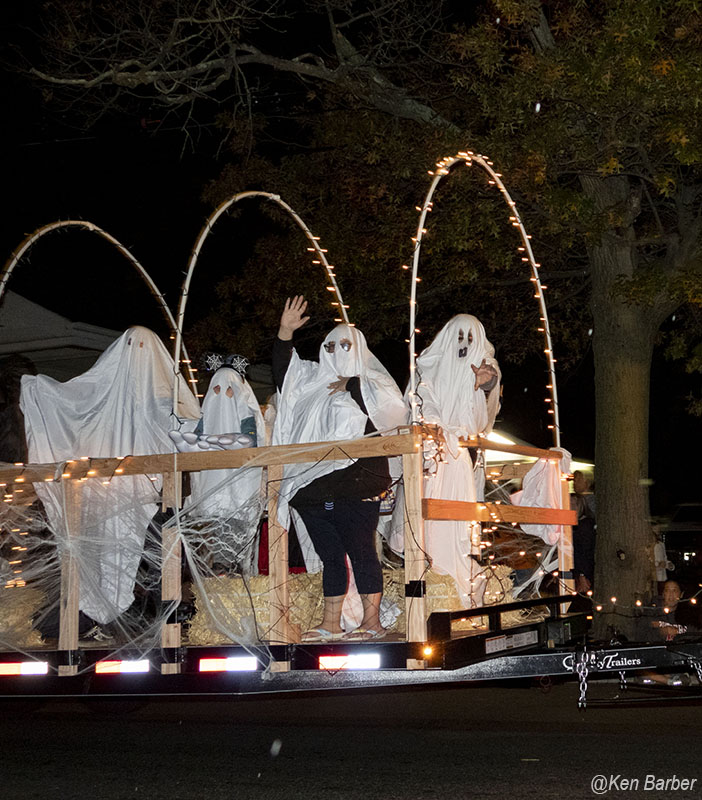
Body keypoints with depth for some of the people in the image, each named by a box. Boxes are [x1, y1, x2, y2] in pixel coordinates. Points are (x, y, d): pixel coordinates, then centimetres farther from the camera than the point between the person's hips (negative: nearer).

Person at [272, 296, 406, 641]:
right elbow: (283, 375, 25)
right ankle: (330, 625, 12)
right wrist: (285, 333, 14)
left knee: (361, 552, -5)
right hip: (312, 486, 6)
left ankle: (372, 622, -2)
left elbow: (394, 408, -13)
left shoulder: (370, 382, 4)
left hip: (355, 486, -6)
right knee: (330, 556, 9)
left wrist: (353, 385, -7)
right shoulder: (314, 383, 21)